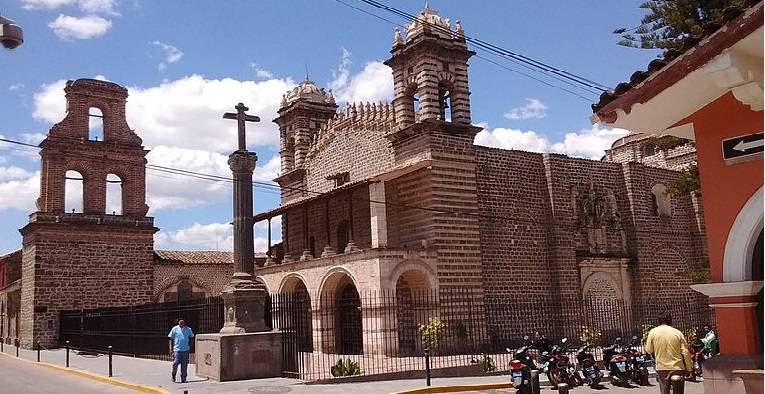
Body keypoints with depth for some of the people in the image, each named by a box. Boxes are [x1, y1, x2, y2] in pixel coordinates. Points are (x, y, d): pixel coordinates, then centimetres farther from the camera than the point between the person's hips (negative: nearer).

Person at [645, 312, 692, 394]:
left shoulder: (653, 332, -2)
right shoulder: (677, 332, -2)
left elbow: (649, 350, 3)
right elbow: (685, 352, -3)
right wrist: (688, 369, 4)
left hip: (662, 368, 0)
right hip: (677, 367, 0)